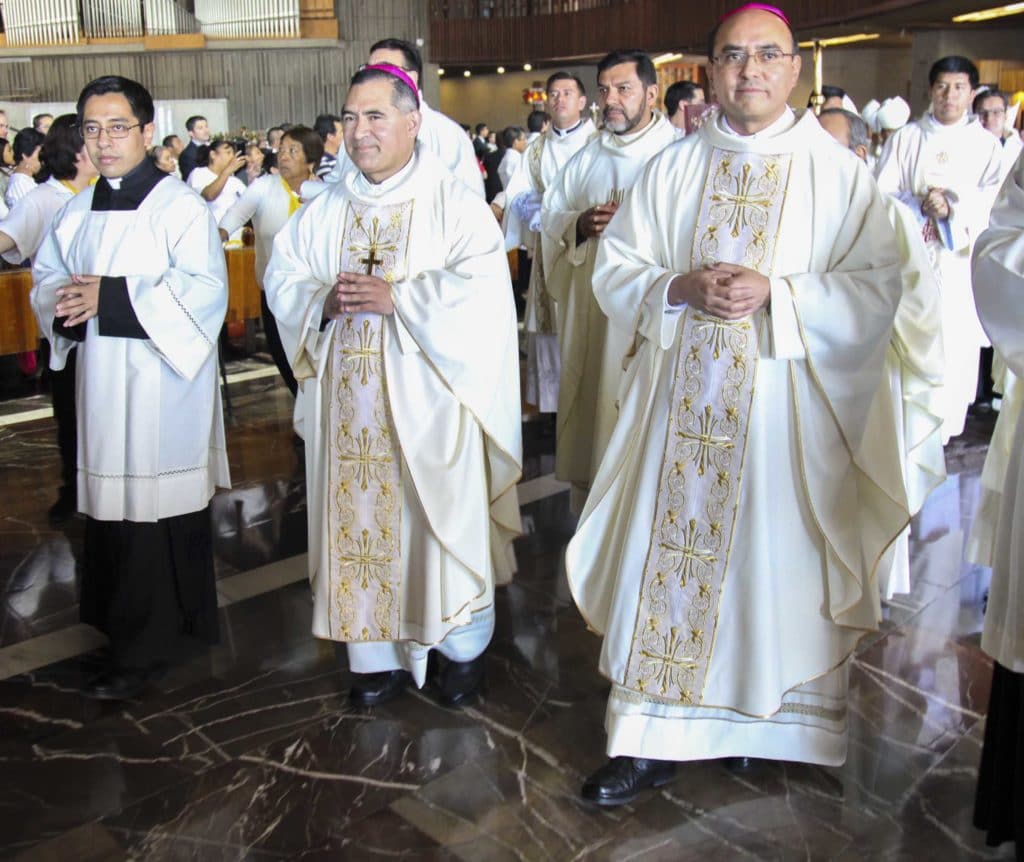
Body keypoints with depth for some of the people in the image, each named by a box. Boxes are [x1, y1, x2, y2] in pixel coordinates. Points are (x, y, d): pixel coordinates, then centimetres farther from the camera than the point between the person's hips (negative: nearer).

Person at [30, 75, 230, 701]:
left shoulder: (181, 206, -6)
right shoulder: (79, 211, 15)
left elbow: (204, 290, -17)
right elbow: (47, 277, 17)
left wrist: (111, 297, -20)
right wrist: (64, 301, -7)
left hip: (164, 385, -6)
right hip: (103, 386, 6)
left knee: (162, 513, -3)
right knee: (111, 508, 8)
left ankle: (147, 647, 8)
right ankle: (125, 626, 22)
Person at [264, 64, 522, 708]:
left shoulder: (455, 202, -2)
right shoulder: (326, 210, 13)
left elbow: (481, 285, -14)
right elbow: (282, 276, 12)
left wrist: (396, 298, -18)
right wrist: (323, 300, -9)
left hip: (426, 400, -4)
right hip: (349, 404, 4)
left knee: (441, 516, 2)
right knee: (360, 518, 7)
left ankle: (464, 646, 21)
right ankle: (379, 654, 20)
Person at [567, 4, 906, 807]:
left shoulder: (838, 172, 2)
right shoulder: (672, 168, 9)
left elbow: (877, 288, -4)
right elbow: (614, 268, 7)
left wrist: (775, 294, -17)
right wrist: (681, 288, -12)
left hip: (786, 405, -2)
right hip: (682, 402, 2)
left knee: (772, 558, 5)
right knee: (669, 551, 3)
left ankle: (770, 719, 26)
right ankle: (651, 738, 13)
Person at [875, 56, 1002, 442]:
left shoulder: (986, 145, 8)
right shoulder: (905, 139, 8)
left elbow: (994, 204, -2)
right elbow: (882, 196, 0)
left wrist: (952, 208, -20)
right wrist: (921, 205, -17)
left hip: (959, 265, 0)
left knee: (956, 346, 0)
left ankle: (941, 431, 10)